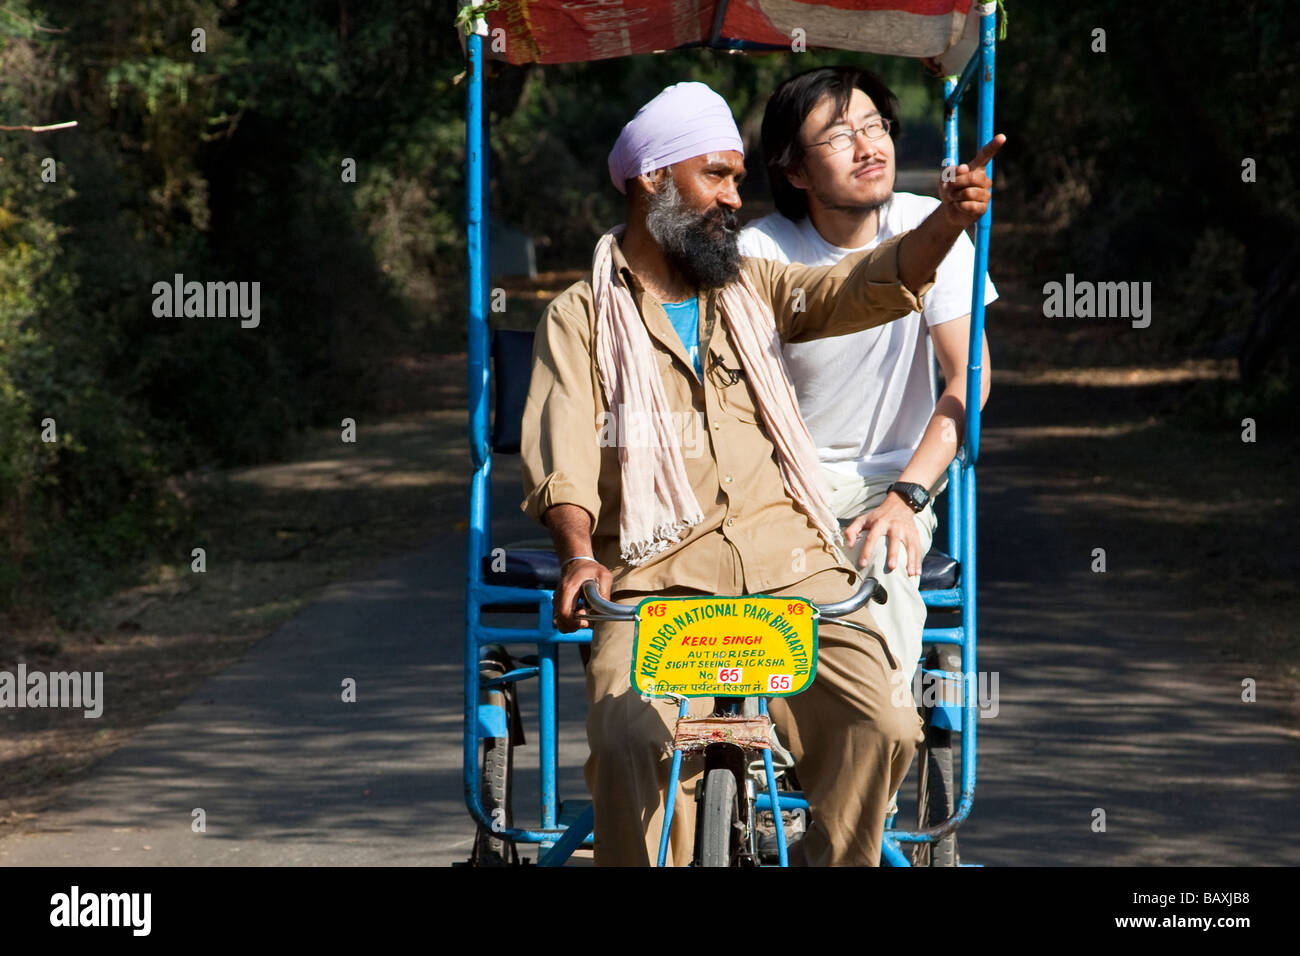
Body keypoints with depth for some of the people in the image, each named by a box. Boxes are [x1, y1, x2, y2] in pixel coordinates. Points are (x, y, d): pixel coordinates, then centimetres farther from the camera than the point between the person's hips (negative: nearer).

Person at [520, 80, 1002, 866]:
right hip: (656, 579, -3)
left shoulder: (753, 291, 22)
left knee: (879, 726, -22)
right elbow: (561, 452, -1)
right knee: (635, 743, -30)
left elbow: (875, 286, 10)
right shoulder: (582, 317, 12)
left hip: (790, 564, 3)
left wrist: (946, 224, -11)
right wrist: (579, 556, -21)